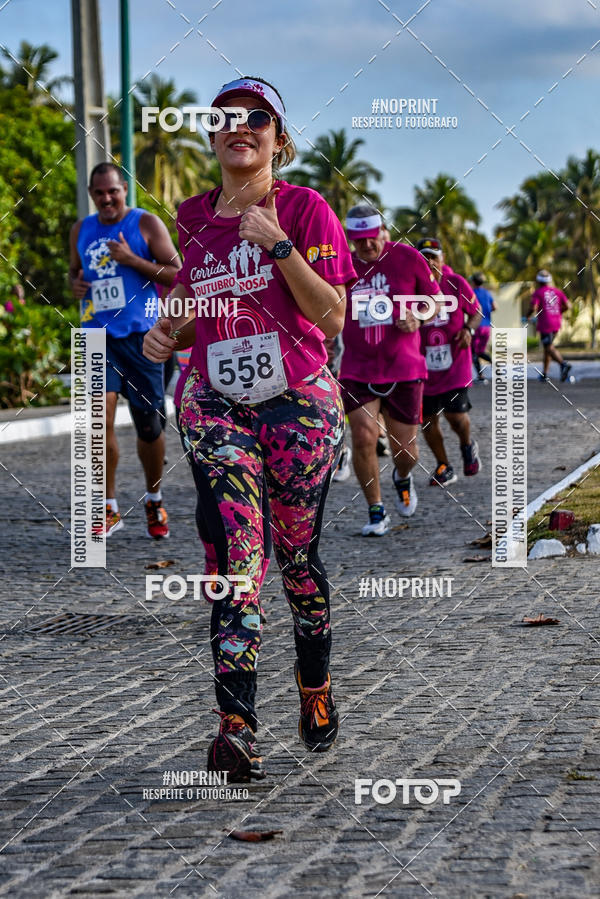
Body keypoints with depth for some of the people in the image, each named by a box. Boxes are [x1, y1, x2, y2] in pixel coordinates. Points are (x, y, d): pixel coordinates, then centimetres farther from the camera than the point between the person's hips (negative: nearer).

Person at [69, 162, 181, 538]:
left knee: (149, 426, 5)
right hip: (98, 335, 2)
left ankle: (155, 501, 28)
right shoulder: (81, 230, 12)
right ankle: (109, 509, -6)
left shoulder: (147, 224, -1)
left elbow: (177, 274, -5)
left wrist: (131, 260, -16)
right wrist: (75, 282, 4)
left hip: (140, 336, -2)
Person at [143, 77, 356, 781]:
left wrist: (279, 245, -17)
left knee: (296, 556, 7)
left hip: (299, 404, -2)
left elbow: (331, 317, -8)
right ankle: (237, 730, -20)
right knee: (236, 559, -12)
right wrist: (167, 332, 2)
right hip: (216, 406, 2)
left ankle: (316, 688, 33)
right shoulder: (194, 218, 10)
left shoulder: (304, 209, -1)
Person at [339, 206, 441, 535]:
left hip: (403, 370, 0)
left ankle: (402, 478, 42)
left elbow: (435, 298, 6)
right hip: (357, 370, 0)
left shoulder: (408, 258, -4)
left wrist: (417, 318, -14)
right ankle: (377, 513, 0)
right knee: (363, 437, -16)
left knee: (405, 451, 4)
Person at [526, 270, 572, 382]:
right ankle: (545, 374, 18)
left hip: (544, 324, -6)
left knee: (549, 348, -9)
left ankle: (564, 364, -34)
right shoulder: (557, 291, 11)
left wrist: (528, 316, 4)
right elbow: (567, 305, 5)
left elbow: (533, 308, -16)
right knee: (547, 348, 17)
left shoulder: (537, 293, -4)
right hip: (556, 323, 6)